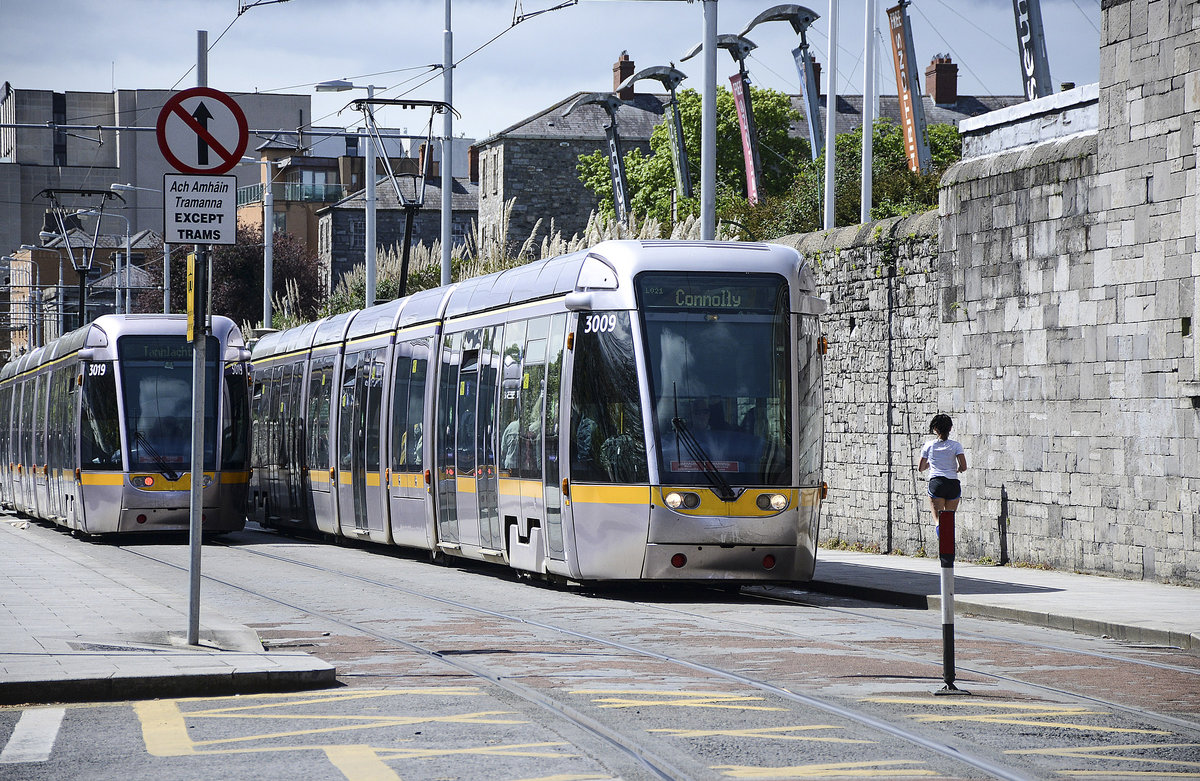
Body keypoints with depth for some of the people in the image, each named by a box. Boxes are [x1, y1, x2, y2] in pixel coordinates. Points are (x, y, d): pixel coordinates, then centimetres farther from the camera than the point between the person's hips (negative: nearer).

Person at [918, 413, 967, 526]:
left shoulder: (929, 445, 5)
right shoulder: (956, 445, 2)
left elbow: (920, 468, 13)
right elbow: (963, 467, -7)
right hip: (953, 484, 1)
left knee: (938, 520, -9)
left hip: (936, 484, -1)